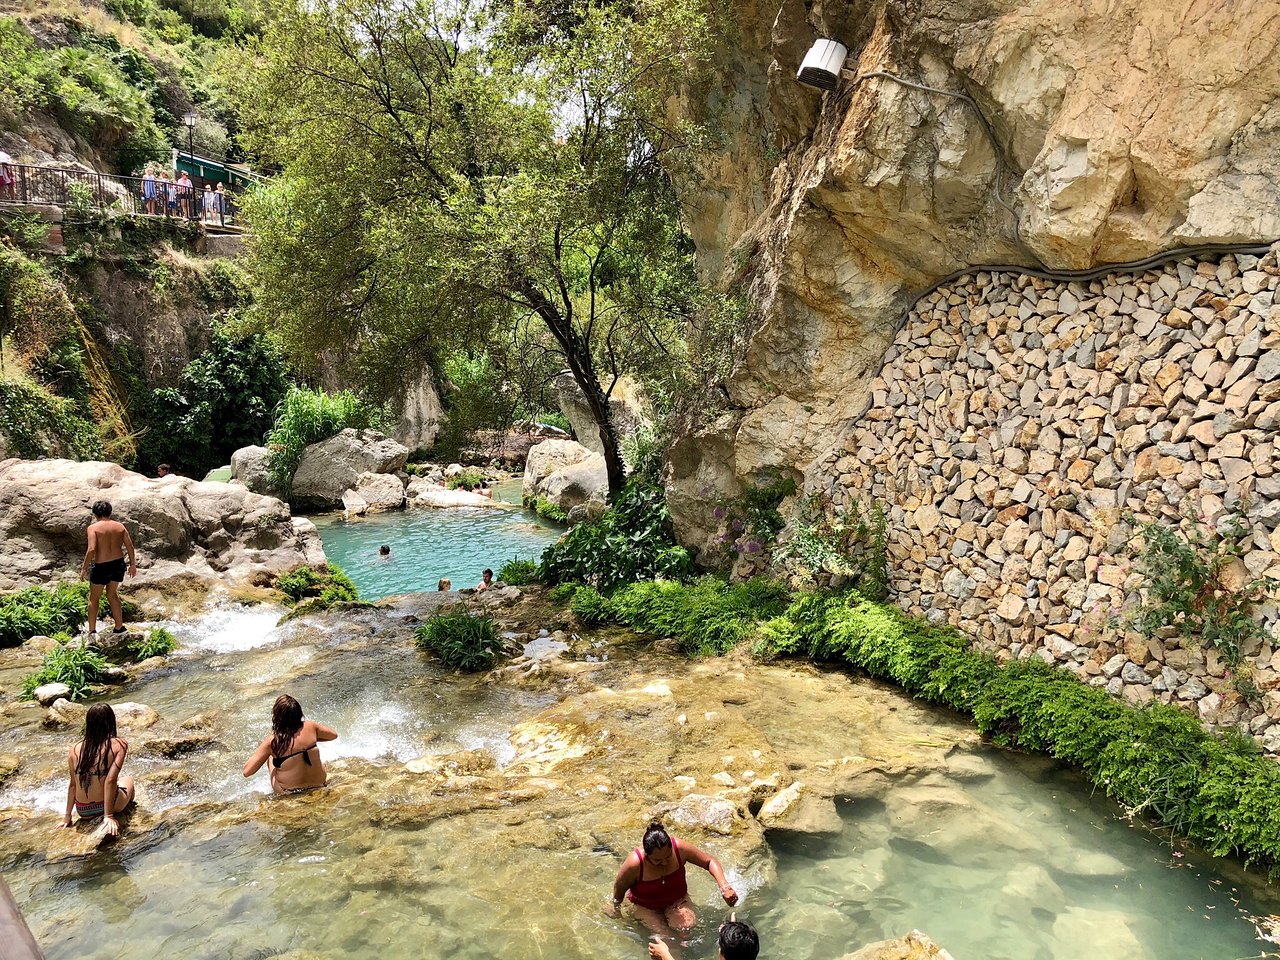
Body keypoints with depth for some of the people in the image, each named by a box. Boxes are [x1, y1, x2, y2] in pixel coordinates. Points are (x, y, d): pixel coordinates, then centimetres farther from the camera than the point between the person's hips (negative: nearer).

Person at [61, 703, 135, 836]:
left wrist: (67, 815, 13)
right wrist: (108, 815, -15)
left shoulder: (74, 750, -3)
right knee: (128, 780, 30)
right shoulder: (119, 745, -13)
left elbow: (73, 784, 2)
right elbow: (110, 780, -19)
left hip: (83, 812, 3)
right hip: (110, 805, -3)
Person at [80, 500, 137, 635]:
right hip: (119, 564, 4)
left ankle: (92, 631, 14)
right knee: (112, 594, 23)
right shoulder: (119, 526, 2)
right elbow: (130, 546, 3)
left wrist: (84, 568, -11)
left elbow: (91, 549, -19)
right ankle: (119, 627, 25)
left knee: (94, 598, 13)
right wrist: (132, 564, 12)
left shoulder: (93, 527, -10)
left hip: (102, 566, -4)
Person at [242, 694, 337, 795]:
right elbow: (333, 735, 0)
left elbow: (247, 772, -17)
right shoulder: (310, 727, -18)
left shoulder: (271, 742, -25)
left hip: (288, 792, -2)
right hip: (319, 783, 2)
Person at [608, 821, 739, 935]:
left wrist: (724, 886, -30)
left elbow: (710, 862, -15)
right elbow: (619, 888, -13)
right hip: (645, 906, -3)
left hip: (677, 899, 3)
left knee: (687, 925, -25)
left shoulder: (679, 848, -27)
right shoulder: (634, 864, -33)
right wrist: (616, 910, 6)